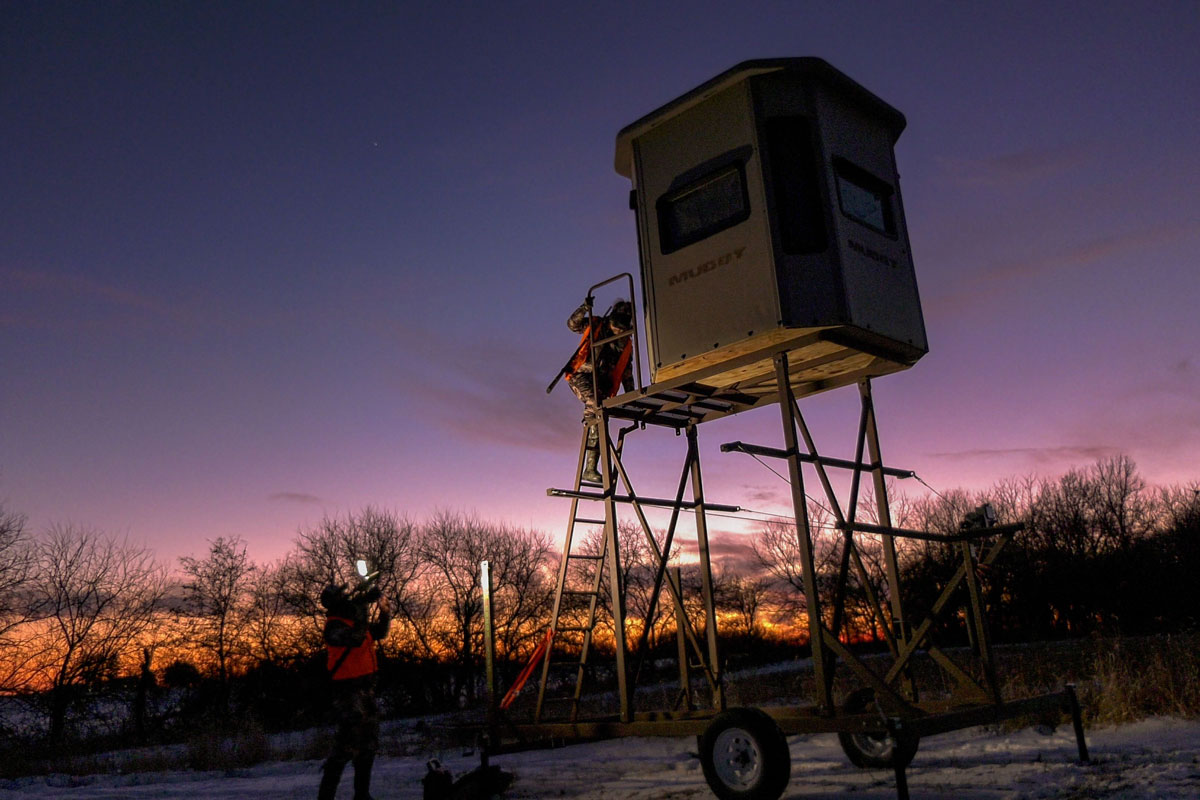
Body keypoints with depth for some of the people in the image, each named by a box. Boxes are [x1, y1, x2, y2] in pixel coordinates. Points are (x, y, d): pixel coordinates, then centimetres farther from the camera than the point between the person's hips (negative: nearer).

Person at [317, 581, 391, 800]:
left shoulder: (355, 619, 9)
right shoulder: (334, 626, -16)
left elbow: (379, 633, 21)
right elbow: (355, 638, -35)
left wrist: (384, 611, 4)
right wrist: (362, 607, -29)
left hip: (366, 689, 9)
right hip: (348, 690, -9)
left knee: (369, 745, 15)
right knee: (347, 745, -12)